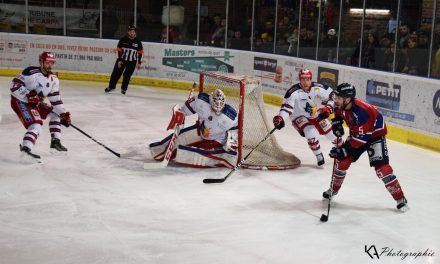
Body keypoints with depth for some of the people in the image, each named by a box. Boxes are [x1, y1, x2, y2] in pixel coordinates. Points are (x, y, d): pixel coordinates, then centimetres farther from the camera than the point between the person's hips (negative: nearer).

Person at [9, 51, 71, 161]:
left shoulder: (53, 80, 3)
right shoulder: (32, 73, -22)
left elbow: (55, 99, 6)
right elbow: (15, 86, -25)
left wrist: (63, 113, -1)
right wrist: (29, 95, -34)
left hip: (36, 103, 9)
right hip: (20, 101, -9)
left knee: (55, 114, 13)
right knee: (36, 125, -26)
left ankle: (55, 142, 17)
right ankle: (25, 149, -34)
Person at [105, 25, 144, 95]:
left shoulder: (138, 42, -7)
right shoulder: (123, 40, -10)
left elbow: (140, 52, 0)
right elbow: (119, 50, -5)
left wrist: (139, 63, -2)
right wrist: (119, 60, -9)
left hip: (132, 61, -1)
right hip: (122, 59, 1)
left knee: (127, 75, -6)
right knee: (116, 73, 2)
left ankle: (124, 88, 11)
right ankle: (111, 86, 20)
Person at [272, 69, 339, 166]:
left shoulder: (318, 88, -18)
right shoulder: (294, 92, -28)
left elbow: (331, 95, -5)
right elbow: (287, 107, -31)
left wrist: (328, 108, -19)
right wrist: (280, 118, -48)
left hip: (316, 115, 4)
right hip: (300, 117, -4)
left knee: (330, 131, 10)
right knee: (312, 133, -26)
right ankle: (319, 157, -2)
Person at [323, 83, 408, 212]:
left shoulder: (360, 112, -38)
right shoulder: (341, 105, -15)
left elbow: (361, 138, -35)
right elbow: (338, 113, 13)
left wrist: (343, 149, -33)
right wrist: (337, 124, -3)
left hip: (375, 133, -7)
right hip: (357, 133, 7)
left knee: (381, 166, -19)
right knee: (342, 160, 2)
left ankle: (400, 199, -10)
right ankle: (334, 189, 24)